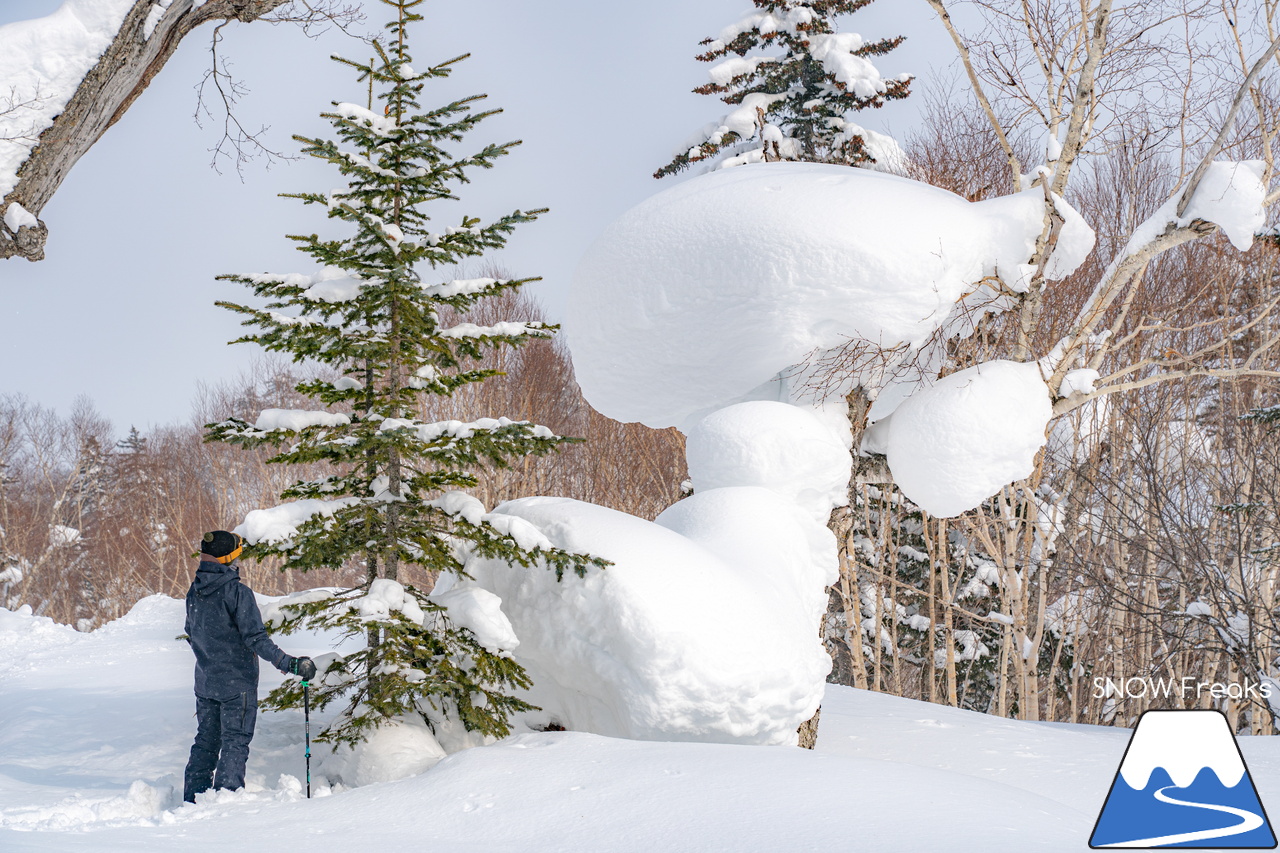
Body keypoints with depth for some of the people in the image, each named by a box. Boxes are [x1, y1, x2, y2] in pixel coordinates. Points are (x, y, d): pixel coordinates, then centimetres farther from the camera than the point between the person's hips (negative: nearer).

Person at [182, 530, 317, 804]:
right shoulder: (237, 592, -18)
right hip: (237, 683, -7)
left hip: (205, 683, 7)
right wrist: (289, 664, -23)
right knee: (235, 743, 1)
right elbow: (256, 639, -23)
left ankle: (192, 800, 19)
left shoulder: (194, 593, 4)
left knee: (206, 741, 16)